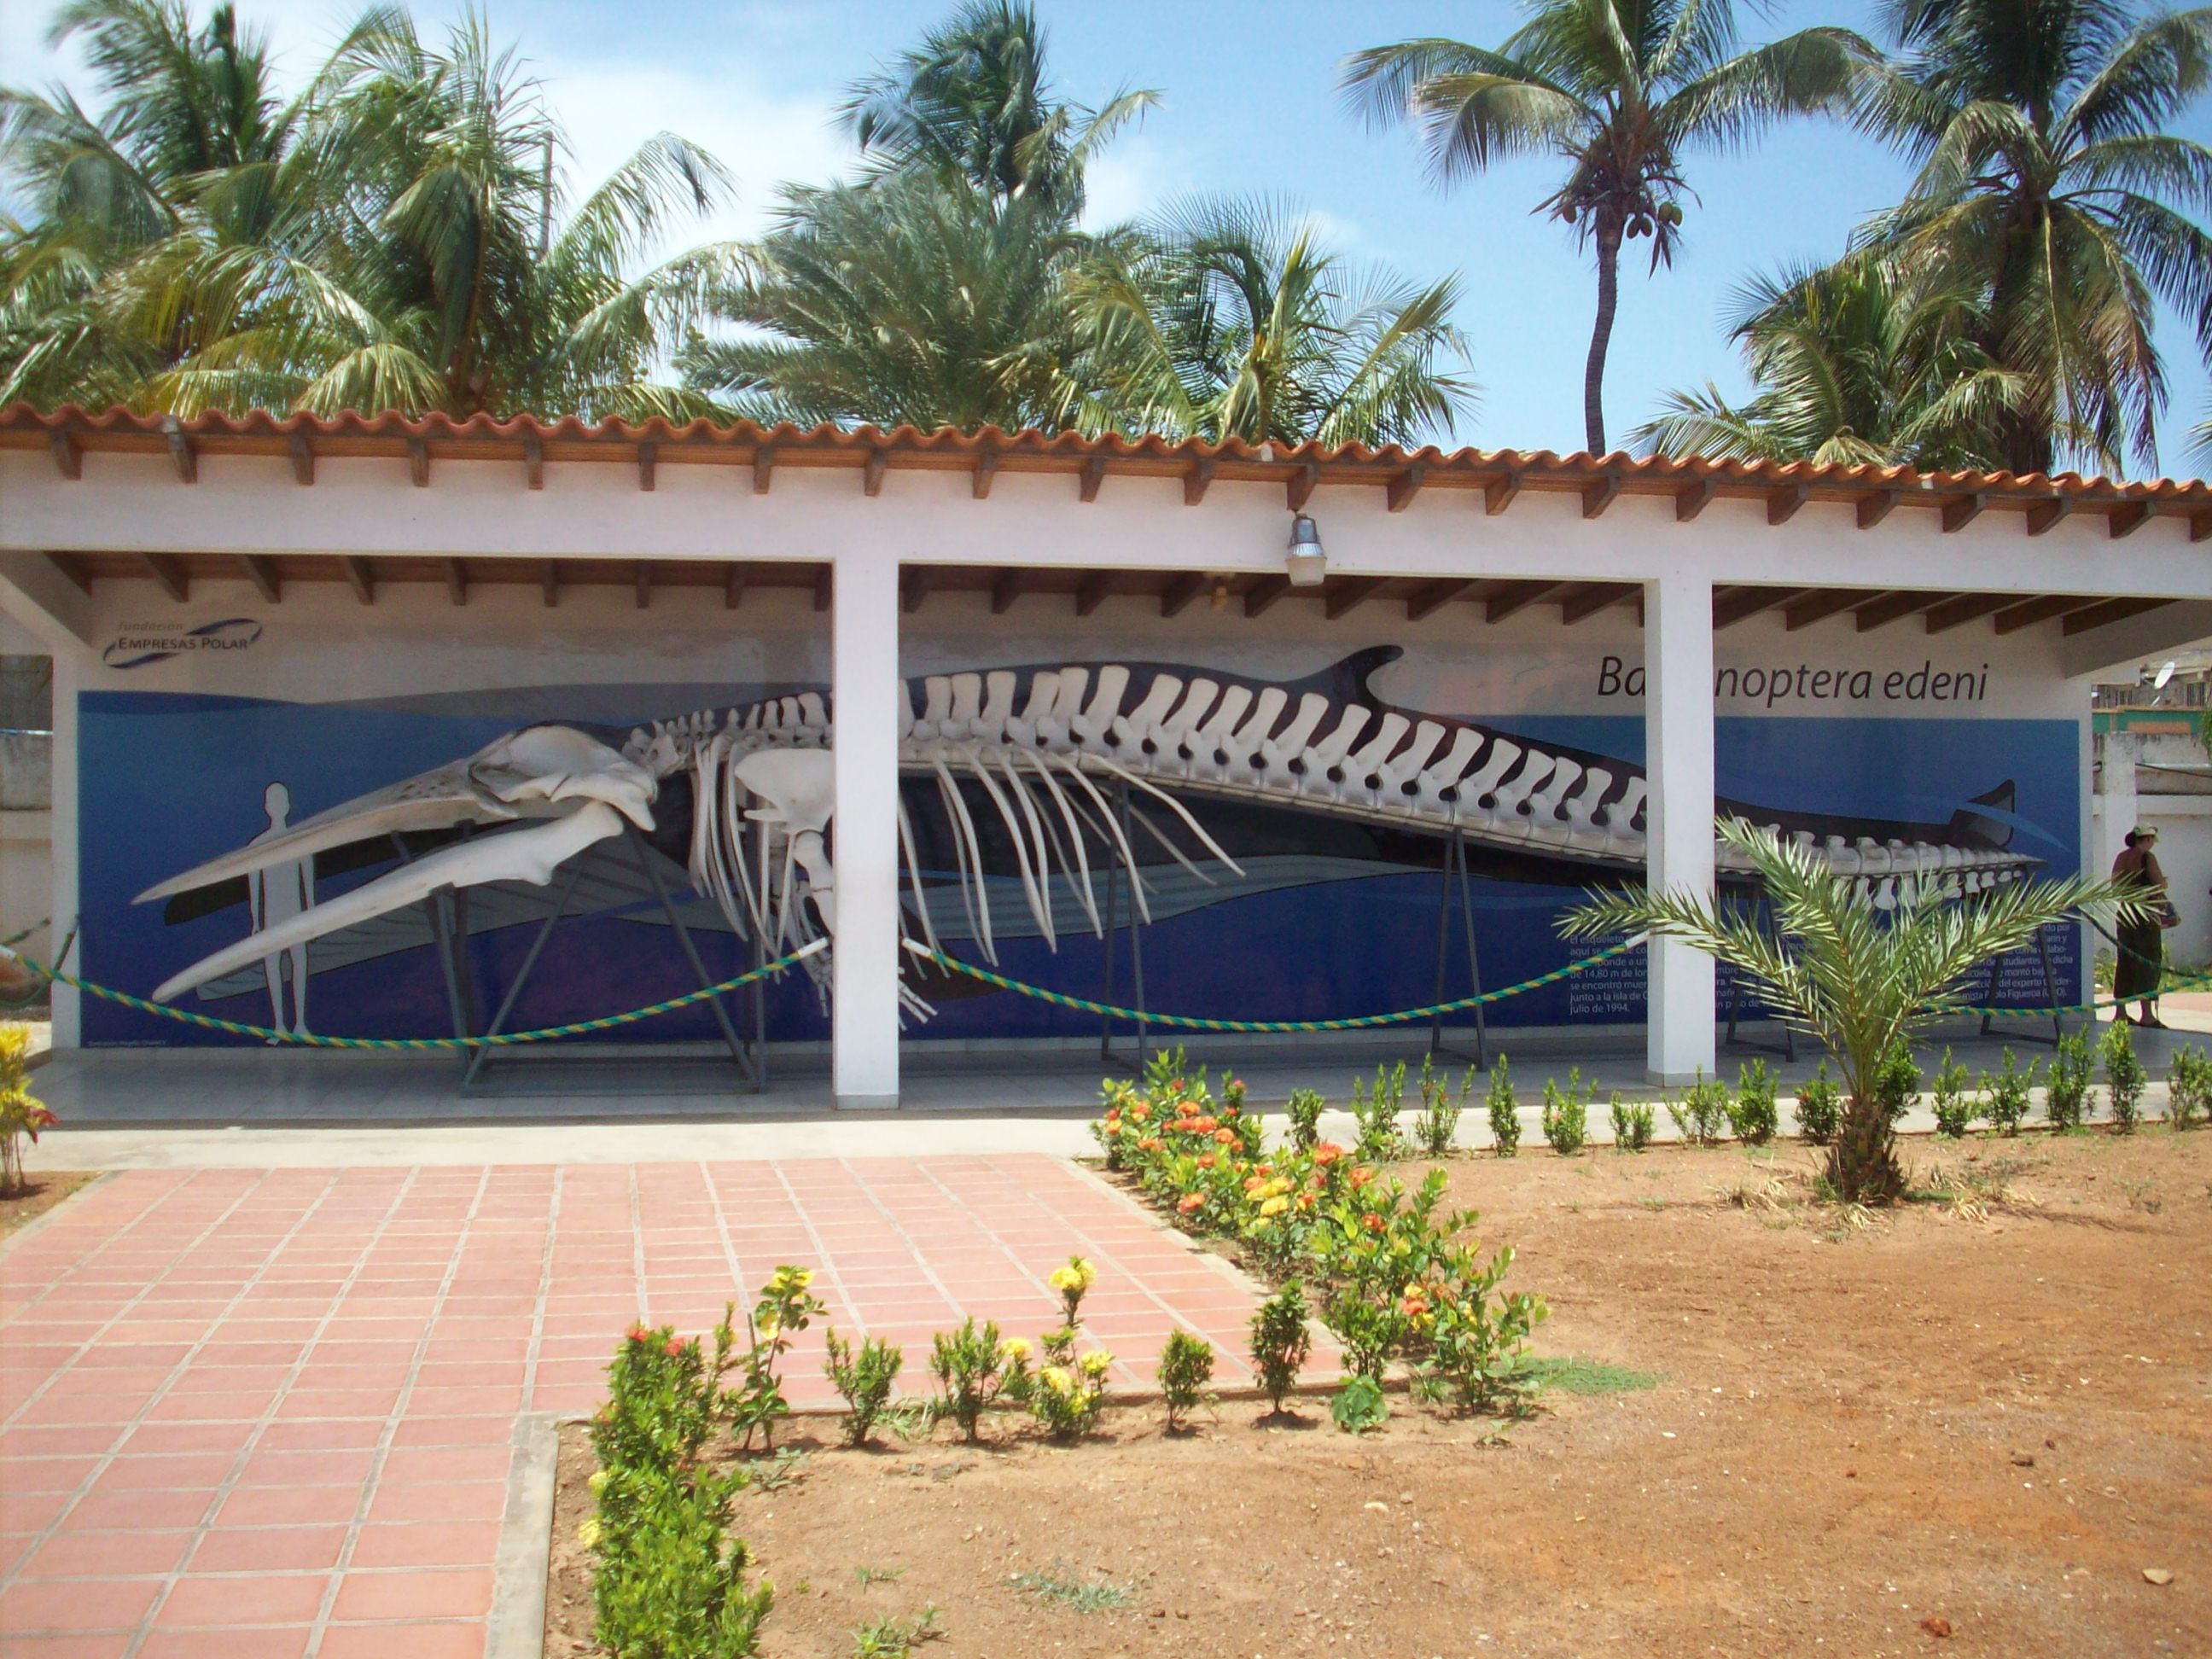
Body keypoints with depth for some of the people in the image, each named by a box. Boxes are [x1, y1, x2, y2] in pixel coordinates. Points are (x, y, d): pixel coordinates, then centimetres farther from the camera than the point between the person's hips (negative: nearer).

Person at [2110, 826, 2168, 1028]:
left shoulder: (2121, 858, 11)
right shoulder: (2147, 857, -11)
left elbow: (2115, 886, 18)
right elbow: (2161, 884, -12)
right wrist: (2163, 880, 8)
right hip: (2146, 915, -7)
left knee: (2125, 961, 11)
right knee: (2149, 962, -5)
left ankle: (2120, 1012, 14)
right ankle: (2146, 1014, -10)